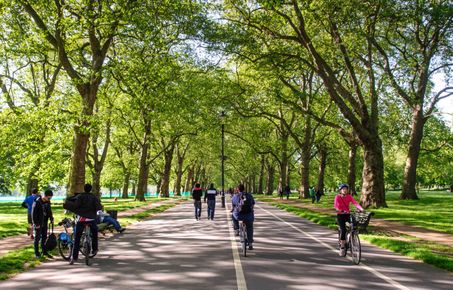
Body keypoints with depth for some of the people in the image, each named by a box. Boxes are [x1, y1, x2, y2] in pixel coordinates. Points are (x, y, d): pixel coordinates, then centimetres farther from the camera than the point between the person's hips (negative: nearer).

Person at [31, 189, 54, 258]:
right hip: (38, 224, -6)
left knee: (44, 237, 11)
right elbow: (33, 213, -16)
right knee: (37, 238, 1)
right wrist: (36, 223, -17)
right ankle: (36, 253, 9)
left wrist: (51, 218, 2)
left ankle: (44, 251, 19)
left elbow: (49, 211, 15)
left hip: (45, 222, 6)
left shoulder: (48, 202, 3)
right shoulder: (37, 202, -17)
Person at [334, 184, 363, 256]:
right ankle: (342, 247, -8)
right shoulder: (338, 197, -7)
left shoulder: (349, 197, 0)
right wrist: (339, 210, -43)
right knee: (343, 230, -19)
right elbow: (335, 205, -23)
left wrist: (361, 209, -32)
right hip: (340, 215, -3)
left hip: (347, 214, 3)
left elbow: (355, 203, -14)